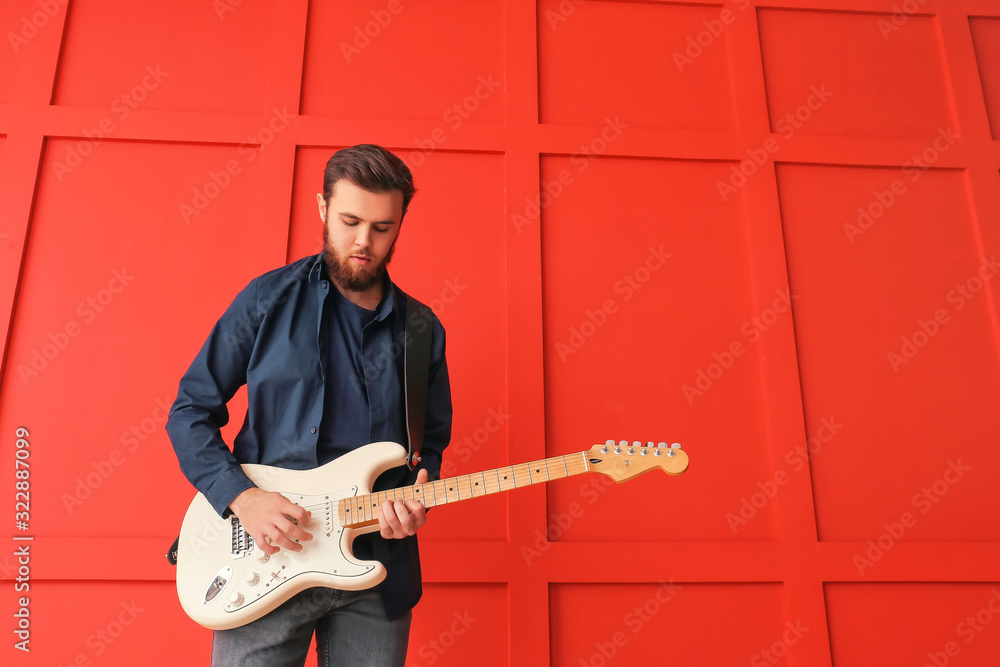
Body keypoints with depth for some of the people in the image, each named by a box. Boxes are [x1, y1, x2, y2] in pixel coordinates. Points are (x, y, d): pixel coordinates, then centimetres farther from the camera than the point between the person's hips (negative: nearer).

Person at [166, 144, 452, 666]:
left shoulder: (422, 332, 5)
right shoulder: (268, 301, -2)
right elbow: (190, 412, 1)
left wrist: (417, 499, -7)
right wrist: (240, 495, -13)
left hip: (377, 573, 3)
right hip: (262, 563, -2)